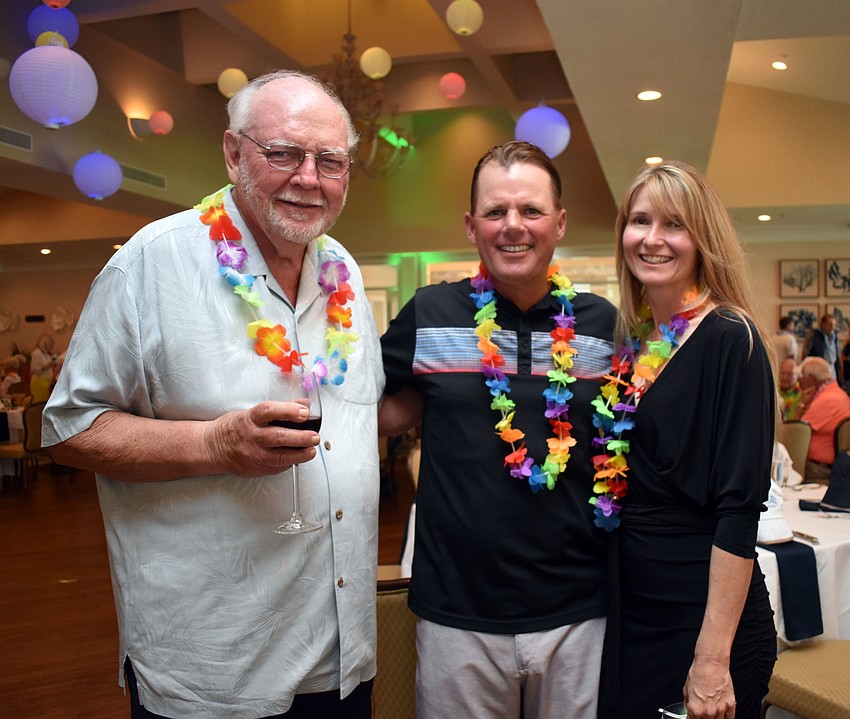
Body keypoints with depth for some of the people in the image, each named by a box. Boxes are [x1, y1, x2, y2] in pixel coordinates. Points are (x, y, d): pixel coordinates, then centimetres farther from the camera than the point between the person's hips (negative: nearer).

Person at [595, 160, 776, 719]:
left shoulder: (729, 341, -14)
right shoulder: (631, 341, 5)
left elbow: (740, 508, -18)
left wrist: (714, 657, -20)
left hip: (705, 615, -6)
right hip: (630, 611, 6)